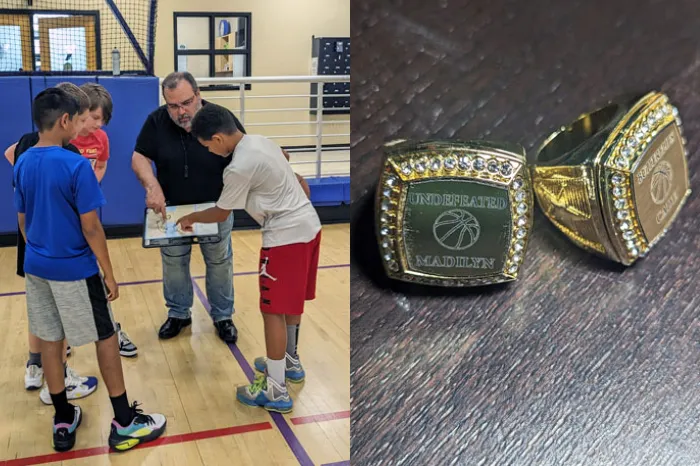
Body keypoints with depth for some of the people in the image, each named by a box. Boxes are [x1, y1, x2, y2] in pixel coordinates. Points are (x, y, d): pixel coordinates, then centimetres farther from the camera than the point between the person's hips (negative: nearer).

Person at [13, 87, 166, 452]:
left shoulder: (22, 164, 1)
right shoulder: (77, 166, -19)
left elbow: (22, 222, 10)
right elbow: (91, 228, -18)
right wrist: (109, 272, -9)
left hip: (36, 268, 7)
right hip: (74, 269, -6)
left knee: (49, 342, 13)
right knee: (106, 339, 6)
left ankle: (63, 422, 24)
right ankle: (124, 423, 14)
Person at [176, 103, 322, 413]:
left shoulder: (240, 167, -20)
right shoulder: (259, 141, 6)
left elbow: (220, 214, -5)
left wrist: (190, 218, 12)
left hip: (286, 236, -10)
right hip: (307, 224, 10)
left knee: (273, 311, -2)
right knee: (291, 301, 22)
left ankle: (276, 391, 4)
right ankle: (289, 361, 38)